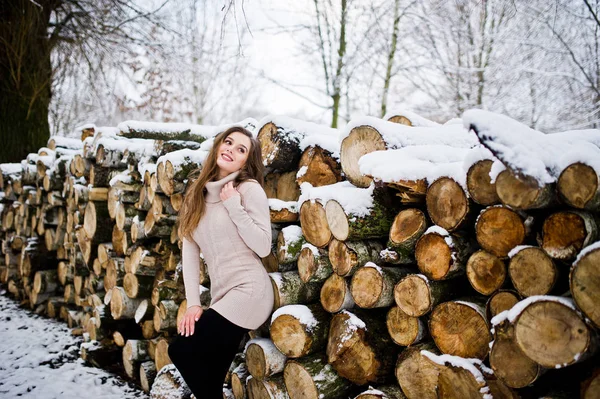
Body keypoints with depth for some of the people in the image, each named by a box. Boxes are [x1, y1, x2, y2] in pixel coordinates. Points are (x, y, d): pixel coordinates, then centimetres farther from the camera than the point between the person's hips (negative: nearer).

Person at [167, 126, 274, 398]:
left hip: (248, 292, -6)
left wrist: (234, 207, -15)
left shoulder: (249, 188, -6)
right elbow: (190, 249, 6)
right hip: (222, 295, 6)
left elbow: (263, 248, -12)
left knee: (181, 350, -7)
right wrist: (192, 303, 0)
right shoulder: (198, 193, 11)